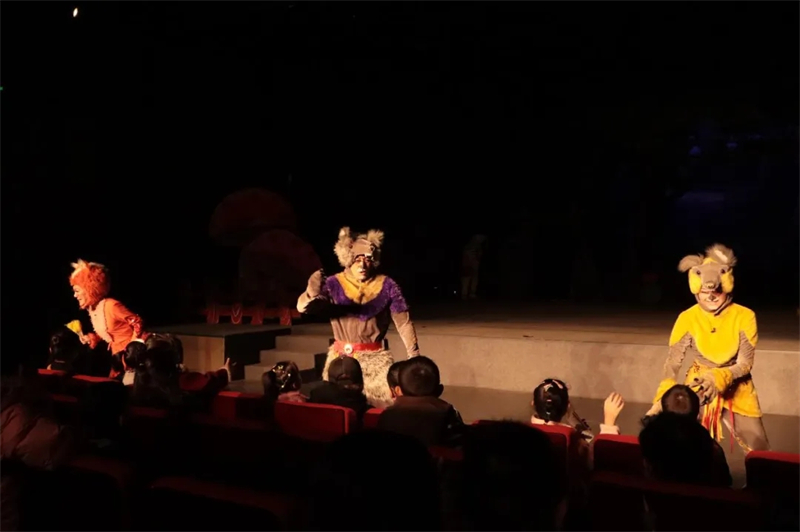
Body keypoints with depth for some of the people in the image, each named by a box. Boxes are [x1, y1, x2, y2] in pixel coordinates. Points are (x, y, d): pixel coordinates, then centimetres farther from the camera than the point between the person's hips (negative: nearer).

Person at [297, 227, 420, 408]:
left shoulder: (386, 285, -5)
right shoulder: (334, 284, -7)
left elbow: (404, 322, -3)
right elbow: (302, 307, -18)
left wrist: (414, 356, -12)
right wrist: (312, 293, -41)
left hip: (376, 358, 0)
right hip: (342, 357, 0)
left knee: (389, 403, -5)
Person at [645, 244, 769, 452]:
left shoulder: (744, 317, -15)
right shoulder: (687, 319, -15)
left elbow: (745, 364, -14)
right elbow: (672, 364, -16)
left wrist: (719, 377, -34)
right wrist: (661, 399, -30)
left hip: (736, 391, 0)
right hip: (698, 388, 0)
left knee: (761, 453, 6)